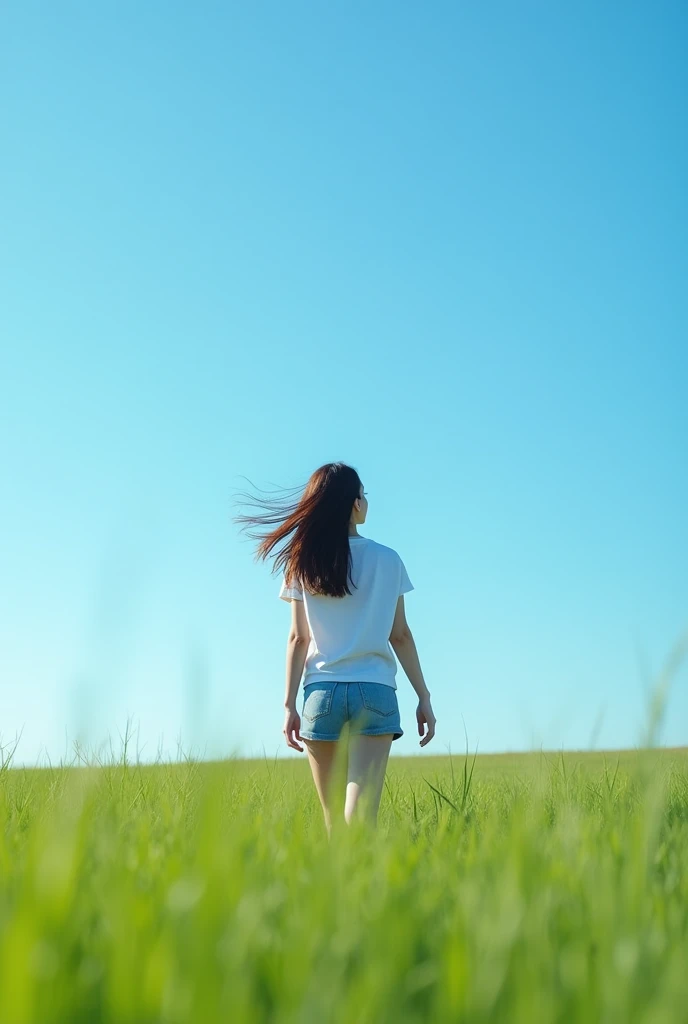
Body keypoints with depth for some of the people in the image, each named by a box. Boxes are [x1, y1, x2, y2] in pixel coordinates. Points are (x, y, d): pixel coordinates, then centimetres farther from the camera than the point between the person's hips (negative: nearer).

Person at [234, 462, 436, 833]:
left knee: (333, 819, 11)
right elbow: (400, 636, 4)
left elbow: (298, 638, 1)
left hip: (321, 691, 2)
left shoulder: (302, 563, 4)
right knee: (359, 816, -8)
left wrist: (289, 704, 4)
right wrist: (424, 698, 10)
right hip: (375, 691, -1)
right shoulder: (387, 560, 3)